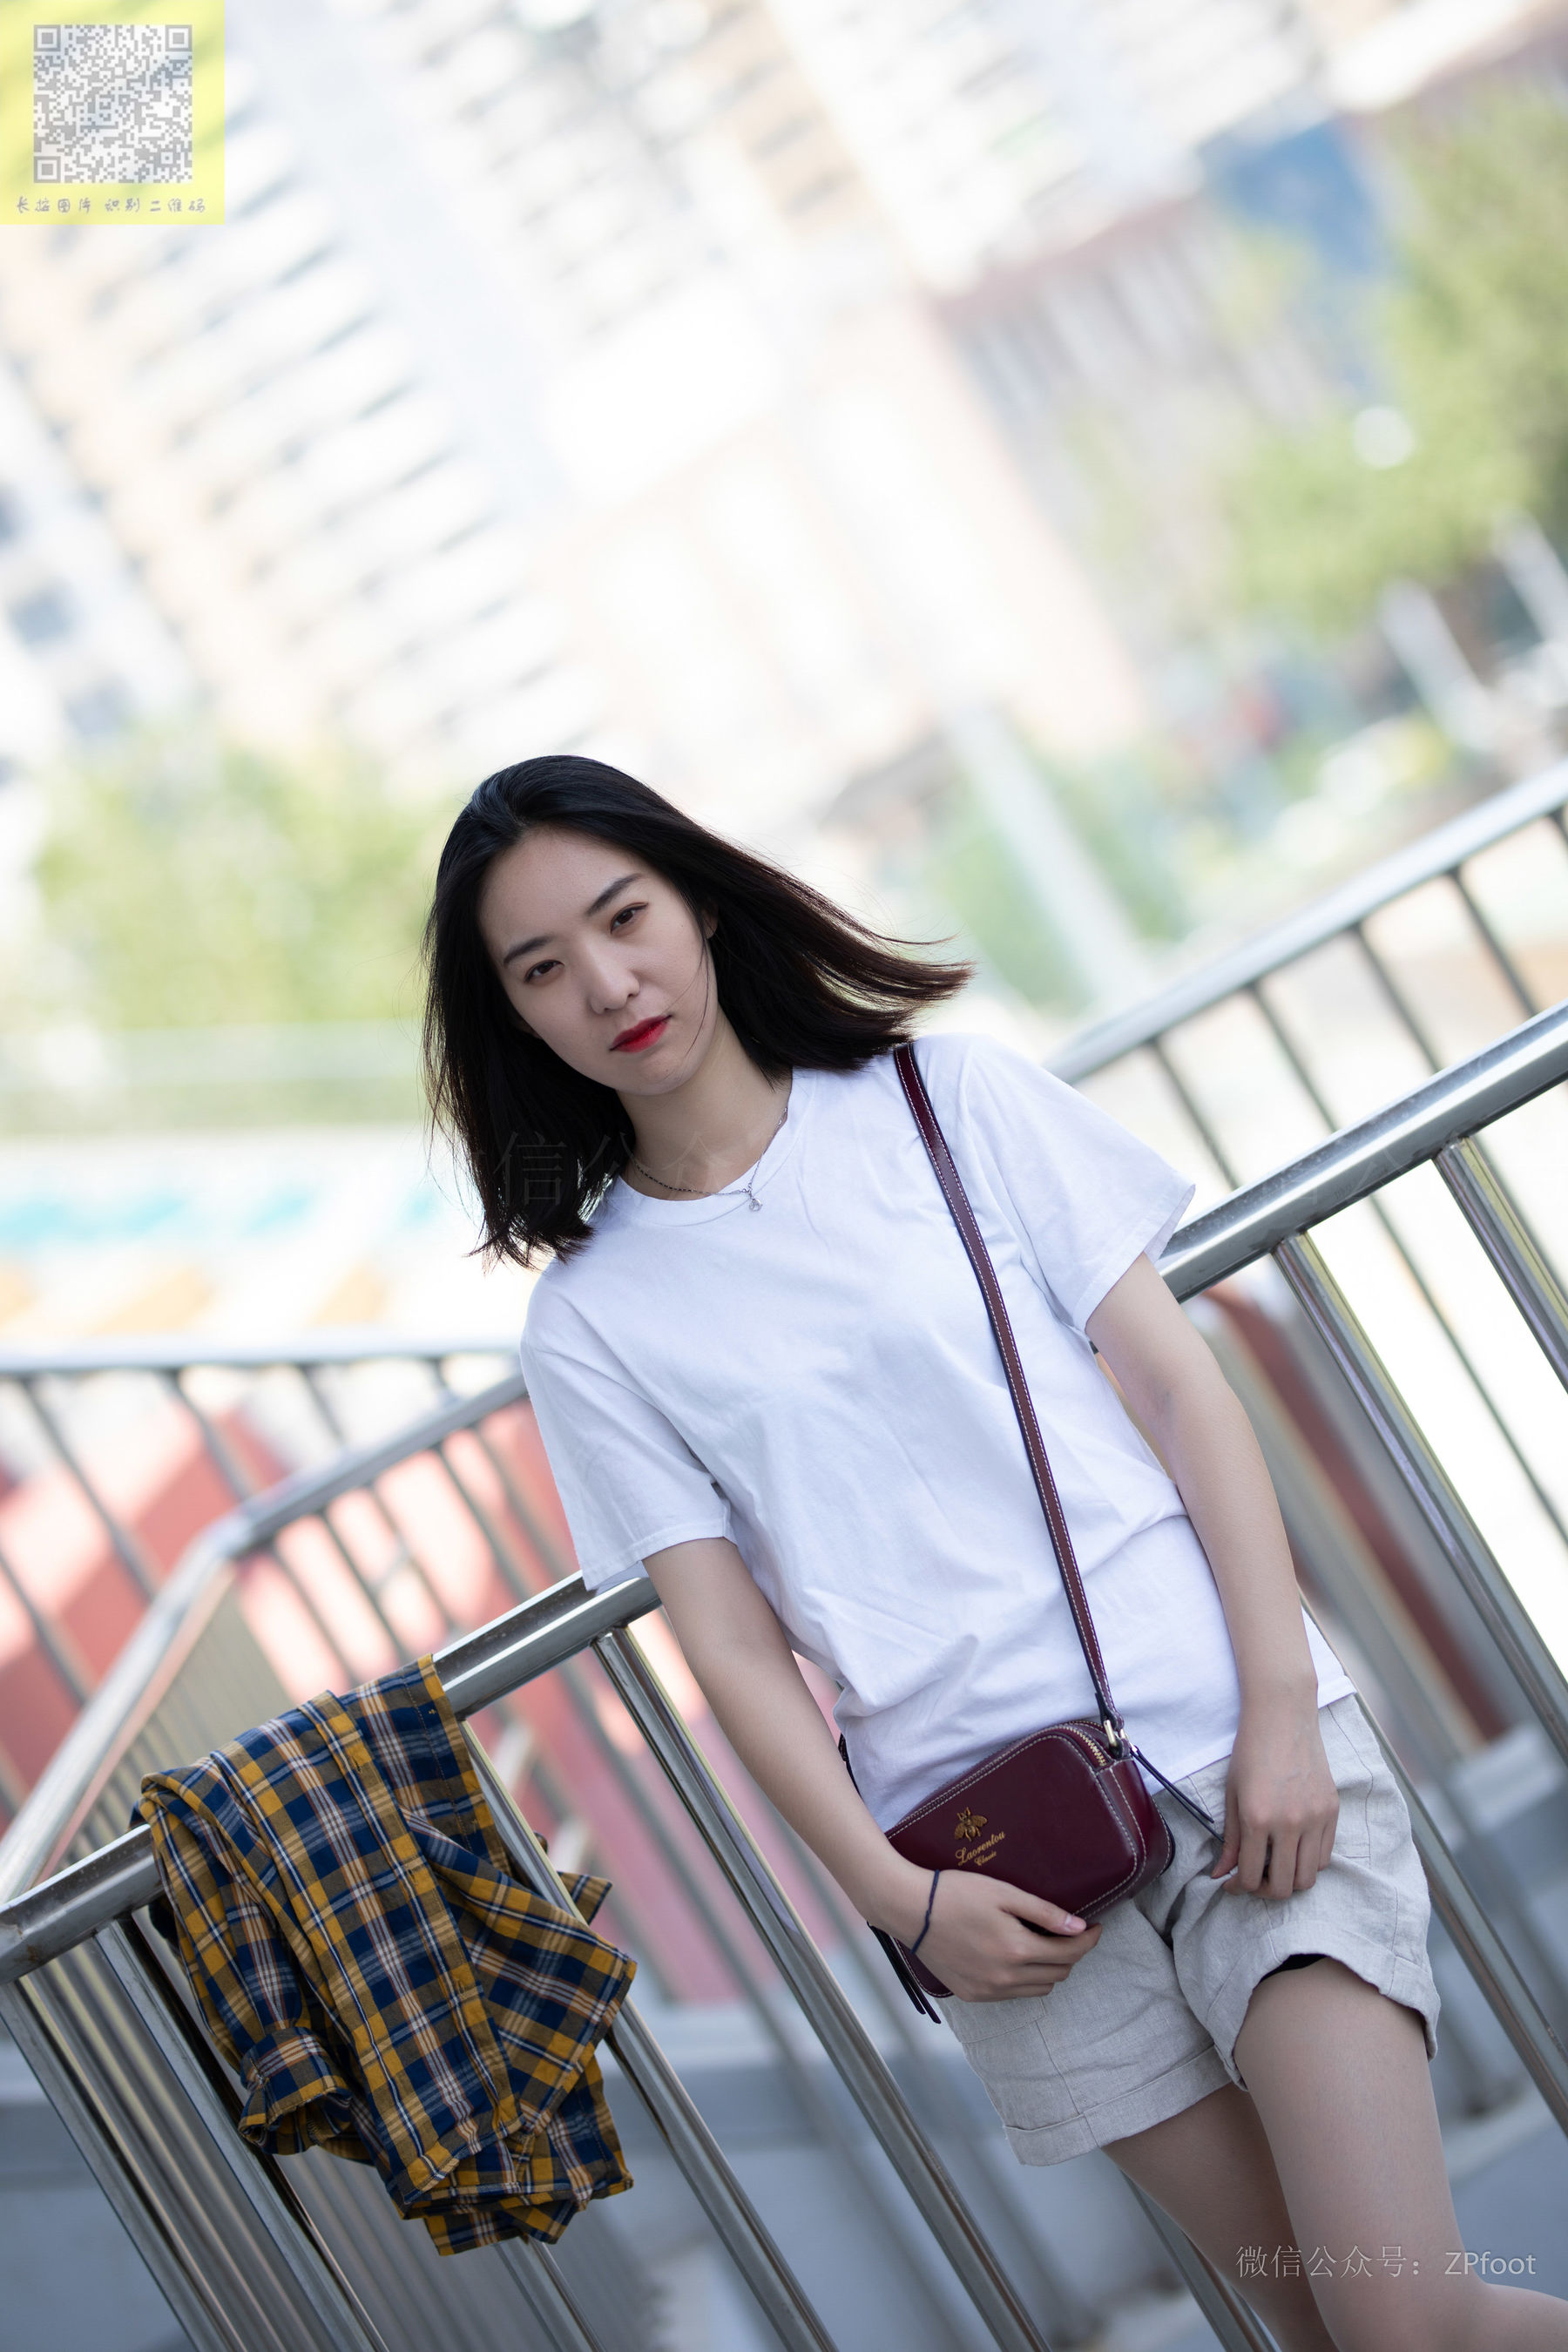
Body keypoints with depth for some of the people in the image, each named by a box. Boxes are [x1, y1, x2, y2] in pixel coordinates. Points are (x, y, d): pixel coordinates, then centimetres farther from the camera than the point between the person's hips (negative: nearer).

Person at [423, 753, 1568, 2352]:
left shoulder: (949, 1097, 6)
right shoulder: (588, 1327, 6)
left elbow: (1176, 1385, 2)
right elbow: (730, 1644, 2)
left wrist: (1283, 1710, -8)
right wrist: (895, 1898, -11)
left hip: (1229, 1738, -1)